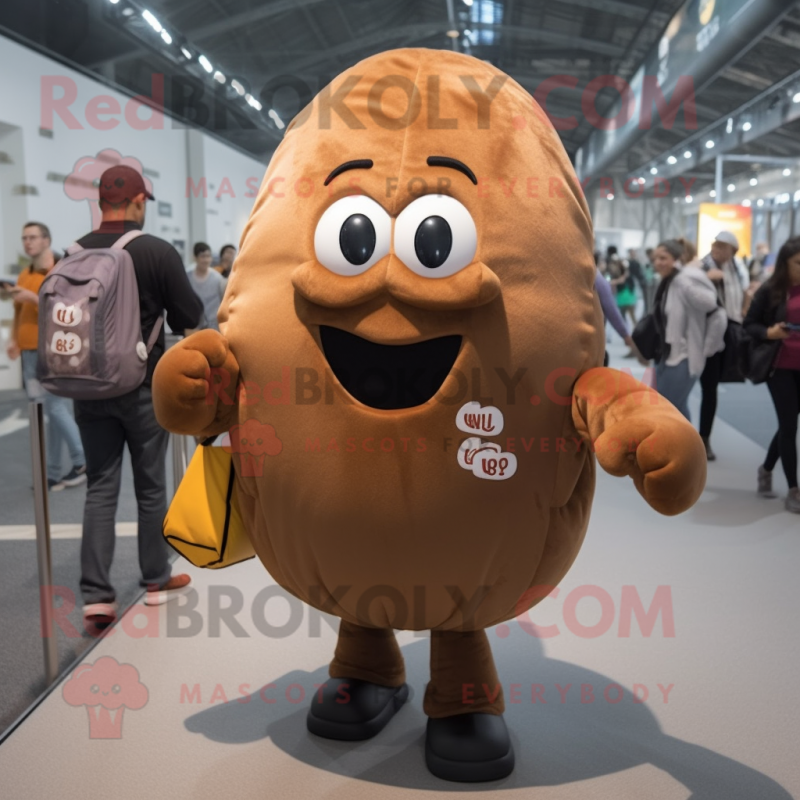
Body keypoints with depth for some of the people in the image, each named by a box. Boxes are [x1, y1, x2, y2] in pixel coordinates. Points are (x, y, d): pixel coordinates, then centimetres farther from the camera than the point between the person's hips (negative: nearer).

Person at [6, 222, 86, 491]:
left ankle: (83, 462, 7)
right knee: (48, 413, 7)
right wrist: (14, 340, 9)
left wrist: (33, 297, -18)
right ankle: (53, 474, 10)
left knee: (56, 409, -8)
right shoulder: (23, 277, 15)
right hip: (30, 352, 6)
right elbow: (18, 314, 23)